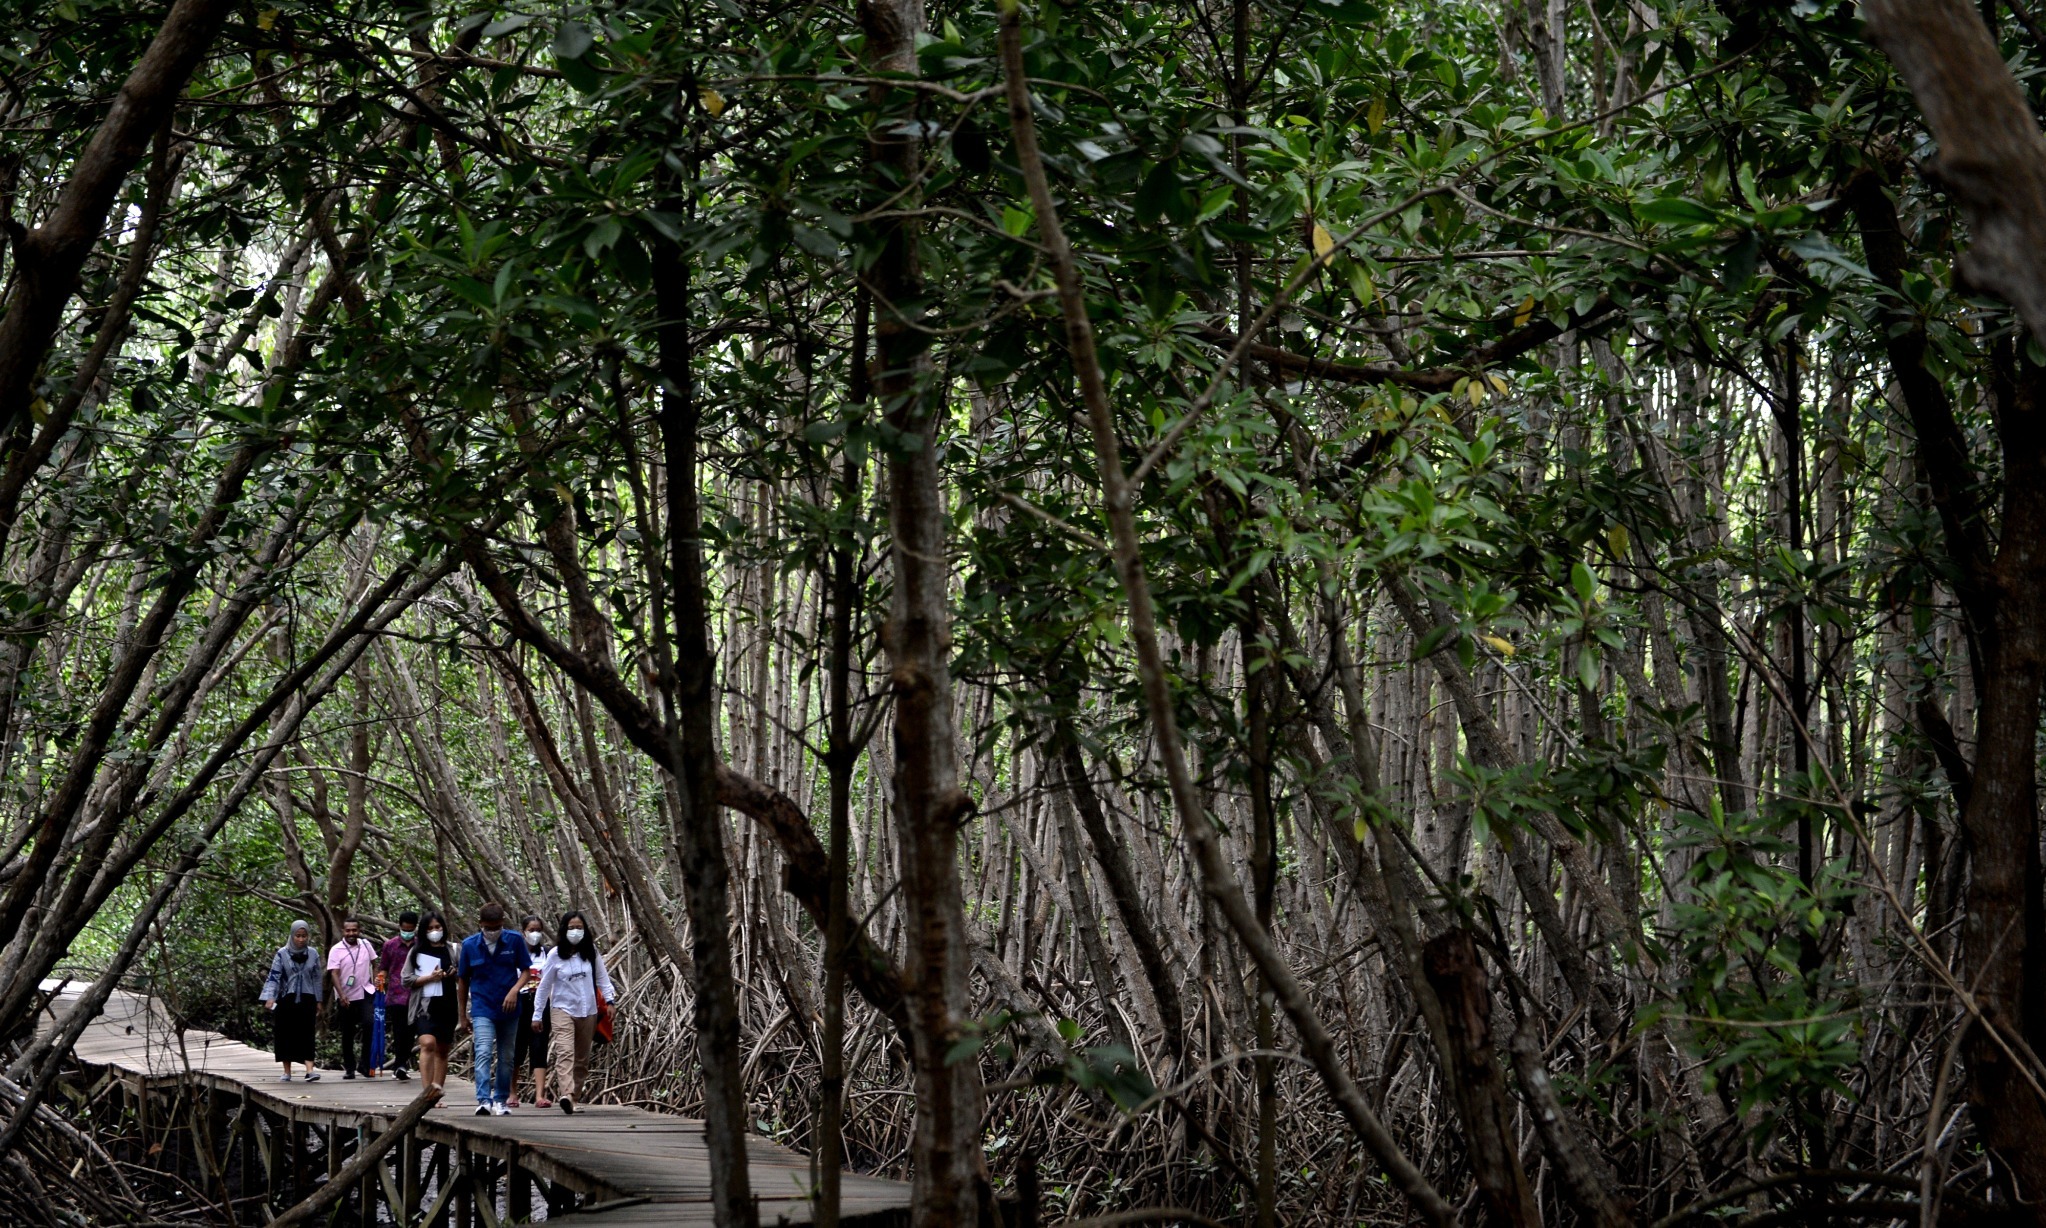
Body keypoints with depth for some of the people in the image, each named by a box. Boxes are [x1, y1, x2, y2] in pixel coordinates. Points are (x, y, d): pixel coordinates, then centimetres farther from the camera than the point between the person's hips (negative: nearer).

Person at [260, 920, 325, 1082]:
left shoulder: (312, 954, 6)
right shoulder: (282, 954, -1)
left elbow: (317, 978, 11)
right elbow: (274, 976, -6)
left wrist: (318, 1001, 10)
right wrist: (269, 998, -18)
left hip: (307, 999, 1)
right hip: (287, 1000, -1)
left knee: (307, 1034, -8)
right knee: (286, 1035, 3)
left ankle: (309, 1070, -18)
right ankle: (287, 1072, 12)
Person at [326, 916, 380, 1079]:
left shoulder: (366, 945, 3)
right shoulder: (336, 950, -7)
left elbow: (374, 964, 17)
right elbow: (334, 974, -14)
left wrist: (375, 982, 4)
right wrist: (341, 995, -25)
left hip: (365, 994, 1)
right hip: (346, 998, -1)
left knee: (369, 1023, -18)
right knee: (347, 1035, 6)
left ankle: (365, 1064, -8)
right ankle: (349, 1068, 18)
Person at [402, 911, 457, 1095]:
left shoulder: (452, 951, 11)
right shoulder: (416, 952, 6)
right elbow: (406, 979, 1)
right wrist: (430, 978, -11)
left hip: (447, 1006, 3)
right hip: (425, 1006, -3)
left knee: (442, 1050, 7)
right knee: (427, 1044, -22)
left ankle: (437, 1092, 13)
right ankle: (427, 1090, -28)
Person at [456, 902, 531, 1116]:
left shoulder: (515, 940, -3)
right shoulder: (470, 945, -1)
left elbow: (526, 970, 3)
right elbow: (463, 980, 8)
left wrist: (514, 990, -17)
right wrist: (462, 1015, 10)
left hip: (508, 1009, 2)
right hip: (482, 1009, -1)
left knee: (506, 1057, 11)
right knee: (483, 1053, -17)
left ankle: (501, 1100, 25)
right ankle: (484, 1101, -26)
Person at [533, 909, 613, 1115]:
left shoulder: (591, 953, 3)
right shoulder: (556, 955, -2)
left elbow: (602, 978, 7)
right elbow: (544, 986, 4)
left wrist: (609, 998, -11)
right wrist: (537, 1014, 5)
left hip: (588, 1012, 4)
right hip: (563, 1010, -3)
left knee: (582, 1058, 9)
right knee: (565, 1052, -21)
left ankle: (574, 1097, 18)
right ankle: (565, 1095, -36)